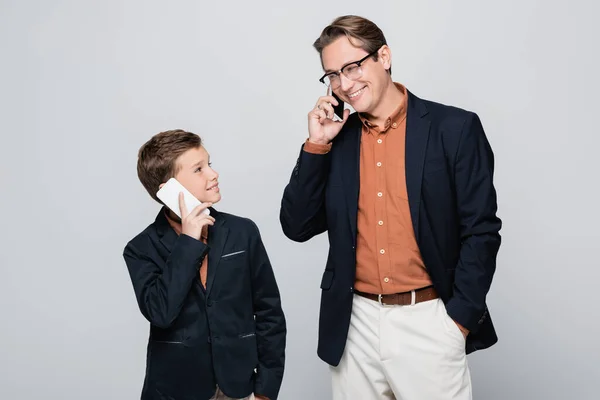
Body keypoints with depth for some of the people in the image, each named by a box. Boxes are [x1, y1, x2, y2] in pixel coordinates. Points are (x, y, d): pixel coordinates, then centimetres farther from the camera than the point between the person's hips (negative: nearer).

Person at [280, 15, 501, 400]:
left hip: (428, 322, -3)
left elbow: (481, 232, -6)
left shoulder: (454, 128, -6)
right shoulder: (336, 138, 5)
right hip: (354, 324, 4)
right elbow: (297, 227, 2)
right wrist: (317, 144, -6)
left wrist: (458, 321, -10)